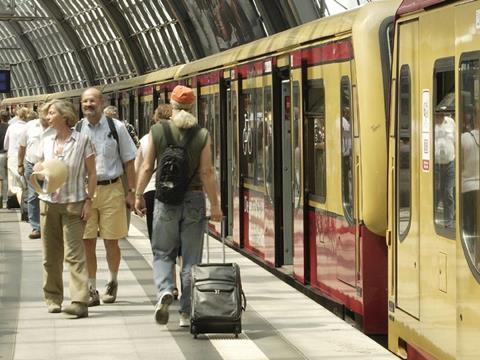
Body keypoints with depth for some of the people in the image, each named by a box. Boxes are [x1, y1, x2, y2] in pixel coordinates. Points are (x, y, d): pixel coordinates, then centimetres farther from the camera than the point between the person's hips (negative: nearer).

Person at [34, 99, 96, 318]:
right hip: (49, 202, 5)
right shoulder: (46, 141, 10)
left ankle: (80, 302, -15)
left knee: (74, 253, -11)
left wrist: (89, 200, -7)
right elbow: (38, 166, 21)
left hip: (74, 203, -5)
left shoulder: (82, 141, -3)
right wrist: (38, 169, -3)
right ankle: (53, 299, 20)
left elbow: (92, 174, -1)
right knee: (51, 255, 7)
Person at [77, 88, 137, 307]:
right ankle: (91, 289, 9)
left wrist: (131, 192, 0)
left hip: (111, 188, -1)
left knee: (111, 242, 5)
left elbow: (128, 161, 4)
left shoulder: (116, 128, 0)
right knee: (87, 242, 0)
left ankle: (112, 283, 26)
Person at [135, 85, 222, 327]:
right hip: (194, 199, 0)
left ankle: (164, 290, -14)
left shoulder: (157, 131, -3)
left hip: (166, 200, 0)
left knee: (162, 253, 13)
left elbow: (147, 167, -2)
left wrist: (138, 195, 9)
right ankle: (186, 313, 9)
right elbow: (207, 173, -7)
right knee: (191, 259, 7)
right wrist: (215, 205, -2)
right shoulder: (202, 135, -5)